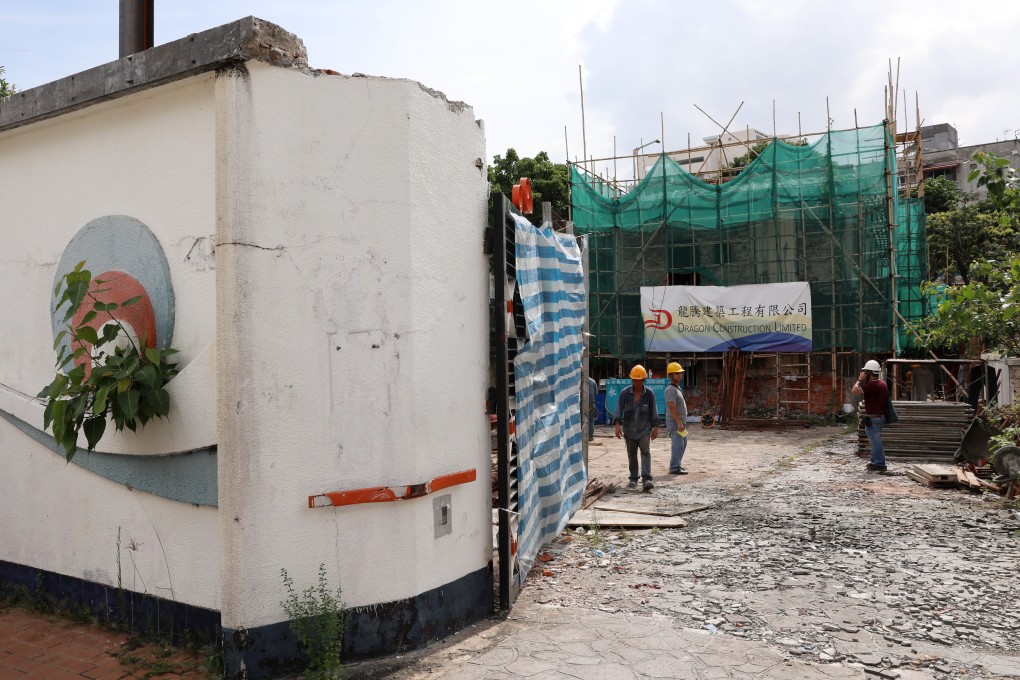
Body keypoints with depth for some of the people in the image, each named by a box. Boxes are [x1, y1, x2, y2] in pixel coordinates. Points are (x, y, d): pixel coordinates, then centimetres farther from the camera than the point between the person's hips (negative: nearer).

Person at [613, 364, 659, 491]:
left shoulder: (649, 394, -2)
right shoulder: (625, 393, -3)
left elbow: (653, 411, 4)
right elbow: (619, 409, -5)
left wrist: (655, 427, 1)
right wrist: (617, 424, -16)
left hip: (644, 429, -1)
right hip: (629, 429, 1)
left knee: (645, 452, -13)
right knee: (631, 455, 9)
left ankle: (647, 479, -19)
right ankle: (633, 479, 20)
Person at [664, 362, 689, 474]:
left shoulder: (677, 387, 16)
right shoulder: (671, 389, -17)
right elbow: (672, 407, -23)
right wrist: (679, 423, -25)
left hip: (680, 422, 11)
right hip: (675, 422, -11)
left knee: (683, 443, 17)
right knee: (678, 444, -8)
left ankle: (676, 464, 26)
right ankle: (674, 468, -3)